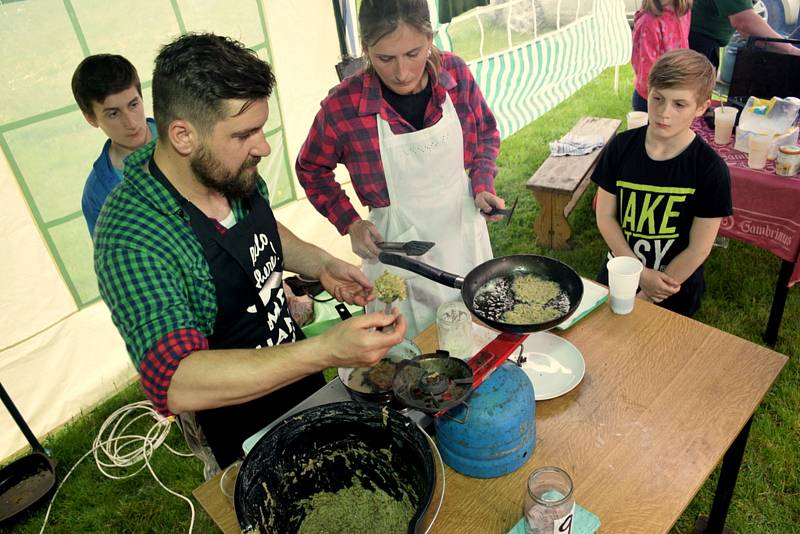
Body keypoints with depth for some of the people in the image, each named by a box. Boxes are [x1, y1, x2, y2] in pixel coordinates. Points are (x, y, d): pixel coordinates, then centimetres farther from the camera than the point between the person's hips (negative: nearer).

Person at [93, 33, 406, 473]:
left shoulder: (234, 173, -13)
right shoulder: (132, 243, -35)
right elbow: (177, 385, -43)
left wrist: (320, 264, -11)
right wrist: (325, 351, -52)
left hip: (300, 377, 6)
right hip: (241, 433, -6)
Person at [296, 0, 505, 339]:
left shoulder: (456, 74, -11)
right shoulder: (342, 107, -20)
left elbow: (485, 134, 8)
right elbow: (311, 170, -1)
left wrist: (483, 186, -7)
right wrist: (349, 222, -9)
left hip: (464, 227, 4)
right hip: (399, 244, -3)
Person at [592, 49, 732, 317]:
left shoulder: (711, 169, -18)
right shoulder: (621, 147, -11)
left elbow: (698, 249, -16)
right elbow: (605, 216, -8)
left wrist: (645, 298, -14)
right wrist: (641, 274, -16)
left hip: (674, 293, -3)